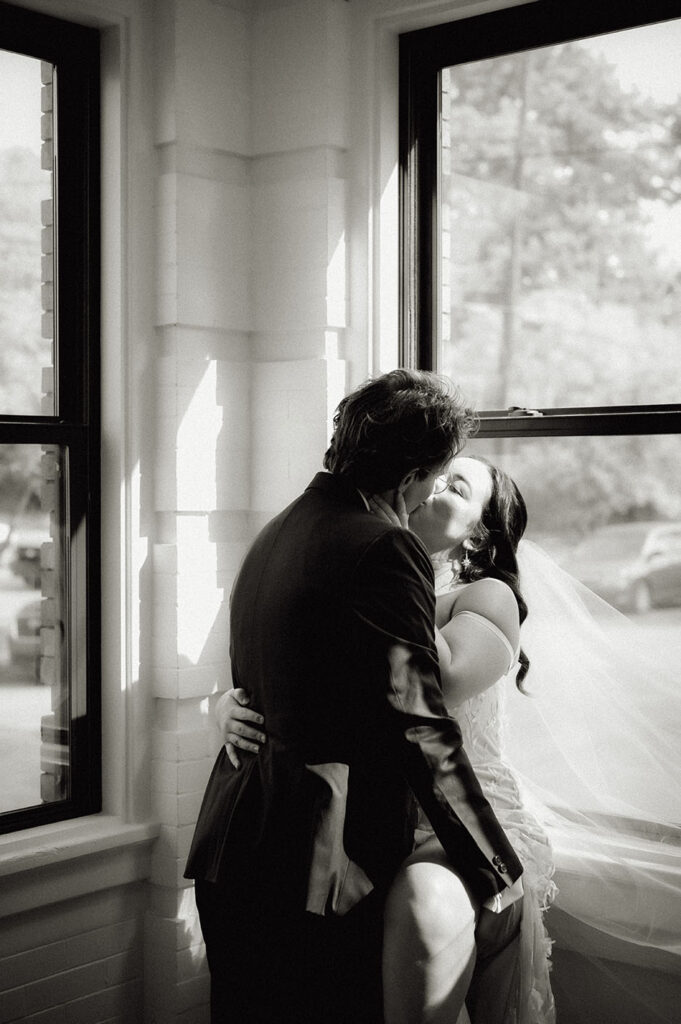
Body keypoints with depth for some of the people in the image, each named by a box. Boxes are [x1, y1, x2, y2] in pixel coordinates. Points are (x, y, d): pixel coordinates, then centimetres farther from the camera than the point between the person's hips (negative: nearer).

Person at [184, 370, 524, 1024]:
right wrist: (501, 880, -12)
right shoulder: (382, 551, -16)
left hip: (229, 851, 9)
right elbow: (423, 735, -19)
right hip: (324, 871, -9)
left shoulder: (274, 534, 13)